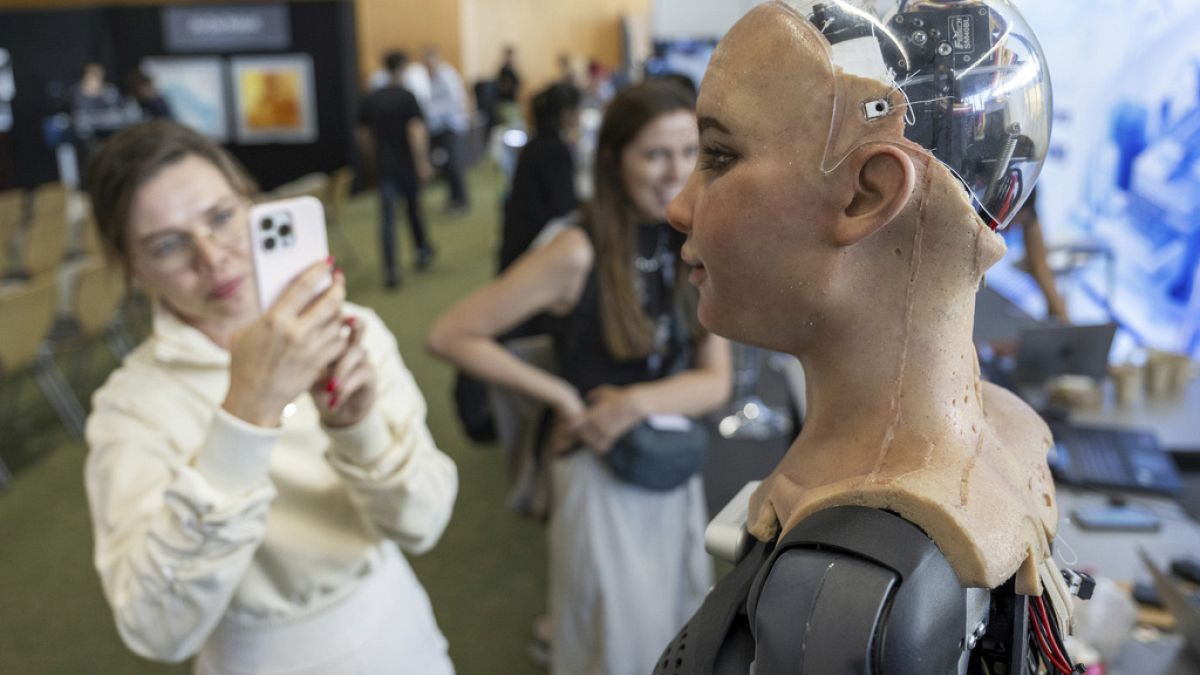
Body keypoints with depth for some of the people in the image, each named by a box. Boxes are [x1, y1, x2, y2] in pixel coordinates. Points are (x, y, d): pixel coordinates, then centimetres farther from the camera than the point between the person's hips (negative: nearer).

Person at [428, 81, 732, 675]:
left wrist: (637, 402, -23)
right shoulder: (579, 253, -20)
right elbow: (451, 336, -19)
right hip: (601, 473, -5)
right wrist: (562, 397, -16)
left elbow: (715, 381, -5)